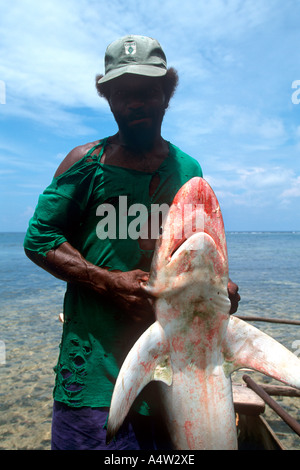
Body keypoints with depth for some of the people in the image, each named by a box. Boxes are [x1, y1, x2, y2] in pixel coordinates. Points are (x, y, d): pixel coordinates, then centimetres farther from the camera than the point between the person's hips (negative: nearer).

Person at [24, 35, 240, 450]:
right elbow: (39, 238, -4)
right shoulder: (86, 162, -1)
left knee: (170, 438, 18)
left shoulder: (188, 169, 9)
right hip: (96, 350, -3)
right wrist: (109, 282, -16)